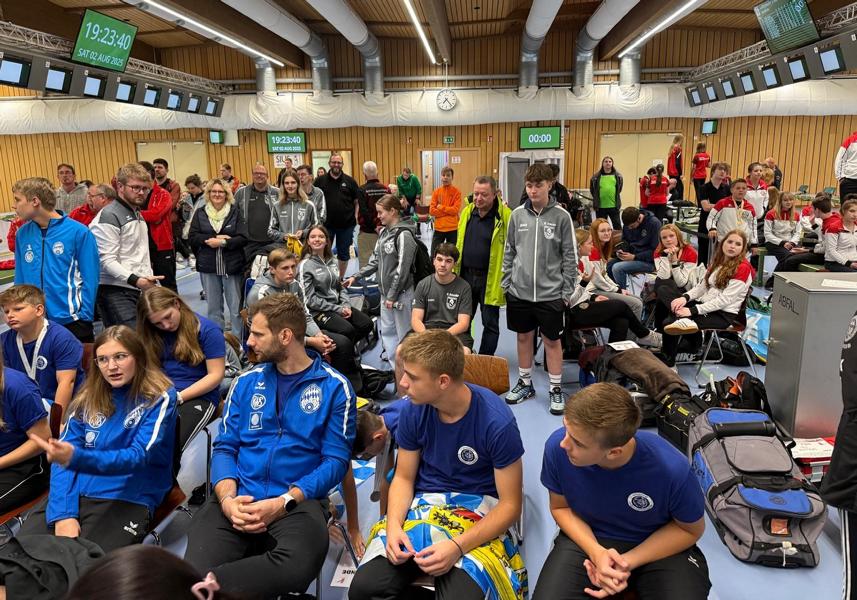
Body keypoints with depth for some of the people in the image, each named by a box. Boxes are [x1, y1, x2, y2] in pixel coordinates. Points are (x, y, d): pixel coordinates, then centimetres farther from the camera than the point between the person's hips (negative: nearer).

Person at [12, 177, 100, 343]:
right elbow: (20, 278, 10)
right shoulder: (22, 234, 4)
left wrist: (85, 316, -12)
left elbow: (90, 278, -9)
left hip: (72, 321, -4)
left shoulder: (78, 232, -9)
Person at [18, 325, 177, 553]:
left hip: (127, 499, -4)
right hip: (74, 493, 5)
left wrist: (76, 458, -31)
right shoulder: (88, 398, 10)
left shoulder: (159, 398, -5)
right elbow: (63, 459, 4)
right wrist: (63, 513, -12)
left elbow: (140, 457, -15)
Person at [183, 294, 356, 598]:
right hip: (238, 499, 2)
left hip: (298, 502, -1)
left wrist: (283, 503, -16)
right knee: (194, 567, -29)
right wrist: (227, 498, -10)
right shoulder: (246, 382, 14)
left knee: (297, 565, -35)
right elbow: (224, 447, 11)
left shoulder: (334, 387, 1)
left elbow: (336, 459, -4)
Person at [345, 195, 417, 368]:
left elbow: (402, 268, -18)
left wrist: (392, 295, -17)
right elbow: (375, 260, 16)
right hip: (386, 291, 9)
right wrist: (356, 277, 9)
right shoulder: (384, 232, 11)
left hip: (401, 292, -9)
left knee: (404, 333, 0)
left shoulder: (404, 235, -15)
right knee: (386, 331, 14)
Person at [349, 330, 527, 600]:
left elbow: (510, 505, -13)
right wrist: (394, 526, -15)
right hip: (421, 504, 3)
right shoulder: (413, 411, -7)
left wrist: (458, 546, -26)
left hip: (478, 512, -3)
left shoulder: (497, 423, -19)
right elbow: (404, 478, 5)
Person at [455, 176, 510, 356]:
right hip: (465, 276, 5)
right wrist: (455, 272, 10)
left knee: (490, 324, 9)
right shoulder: (467, 212, 4)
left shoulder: (505, 216, -13)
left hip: (490, 280, -5)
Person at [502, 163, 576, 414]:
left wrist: (567, 291, -5)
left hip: (551, 293, -3)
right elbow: (509, 252, 8)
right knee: (524, 337, 15)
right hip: (519, 291, 3)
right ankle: (525, 383, 32)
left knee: (552, 340, 8)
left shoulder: (561, 217, -6)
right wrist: (506, 283, 5)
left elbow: (570, 257, -4)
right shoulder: (517, 215, 1)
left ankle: (555, 388, 23)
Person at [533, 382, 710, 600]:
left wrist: (628, 562, -18)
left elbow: (691, 530, -8)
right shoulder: (557, 447, -25)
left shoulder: (673, 470, -30)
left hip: (659, 546, -1)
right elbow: (560, 507, -4)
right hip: (588, 538, 1)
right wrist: (597, 553, -20)